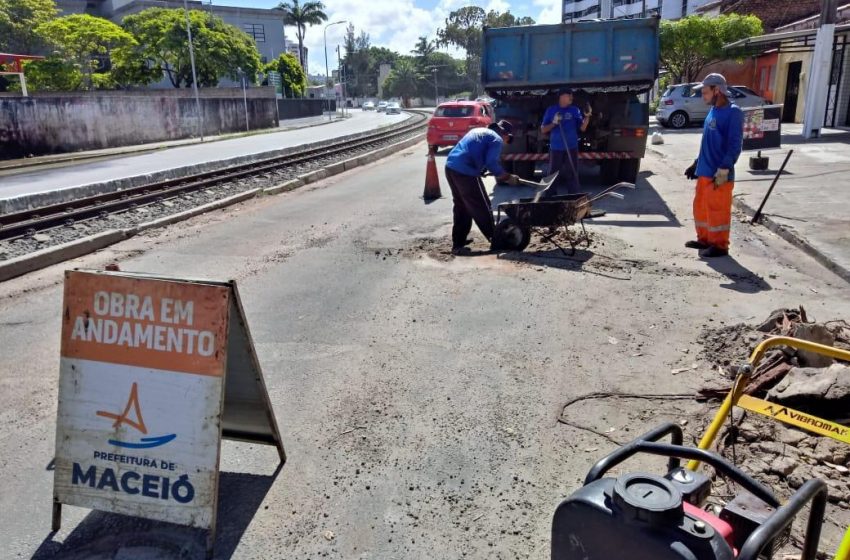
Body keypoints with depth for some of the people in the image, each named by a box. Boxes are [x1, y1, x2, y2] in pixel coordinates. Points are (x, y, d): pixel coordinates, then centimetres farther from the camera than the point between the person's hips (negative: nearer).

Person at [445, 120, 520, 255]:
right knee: (481, 208, 3)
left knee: (461, 207, 20)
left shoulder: (479, 131, 26)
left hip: (450, 167, 8)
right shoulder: (497, 139, 0)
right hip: (465, 172, -8)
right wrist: (507, 178, -1)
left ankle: (458, 242, 24)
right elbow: (491, 163, -11)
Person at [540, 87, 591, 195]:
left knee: (572, 174, 4)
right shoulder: (551, 110, 3)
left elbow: (582, 128, 1)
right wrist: (554, 123, -12)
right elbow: (543, 130, 4)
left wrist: (587, 116, -15)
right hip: (556, 148, -1)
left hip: (571, 148, 1)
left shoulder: (574, 110, 4)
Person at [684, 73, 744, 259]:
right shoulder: (713, 111, 12)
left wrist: (724, 169, -22)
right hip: (705, 171, 8)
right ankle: (704, 239, 28)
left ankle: (720, 245, 9)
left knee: (717, 209, -1)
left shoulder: (733, 112, -12)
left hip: (719, 174, -8)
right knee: (700, 206, 16)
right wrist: (696, 164, 21)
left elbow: (735, 144, -17)